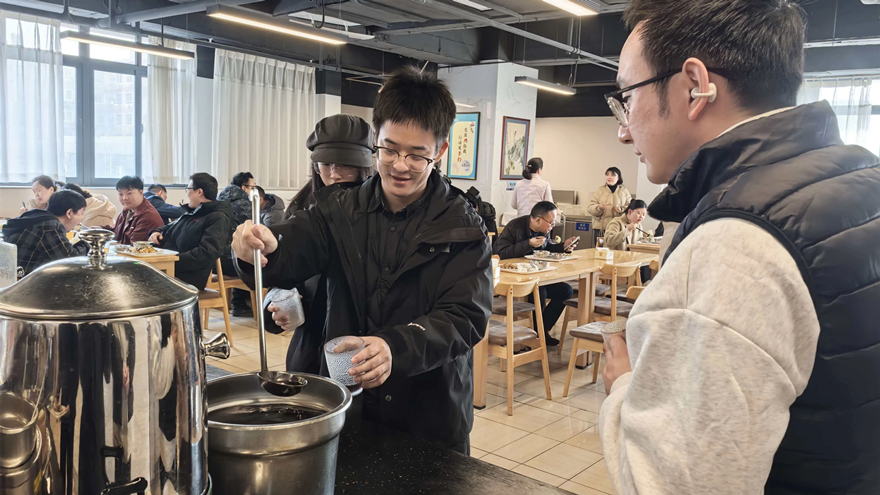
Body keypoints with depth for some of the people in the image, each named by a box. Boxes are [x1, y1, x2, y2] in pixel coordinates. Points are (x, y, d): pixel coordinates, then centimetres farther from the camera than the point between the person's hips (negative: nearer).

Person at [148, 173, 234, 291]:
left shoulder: (218, 218, -9)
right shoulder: (191, 212, 23)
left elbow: (206, 254, -21)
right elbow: (171, 227, 39)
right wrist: (157, 232, 14)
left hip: (183, 278, -9)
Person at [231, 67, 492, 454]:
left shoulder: (462, 229, -8)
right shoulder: (342, 210, 0)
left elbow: (465, 316, -17)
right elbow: (291, 254, -10)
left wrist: (396, 347, -35)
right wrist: (262, 248, -34)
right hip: (345, 405, 2)